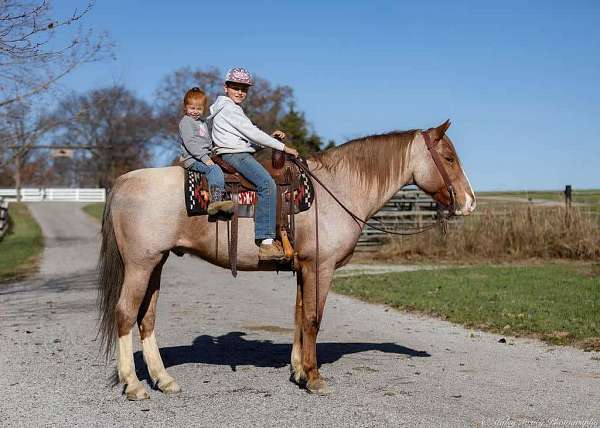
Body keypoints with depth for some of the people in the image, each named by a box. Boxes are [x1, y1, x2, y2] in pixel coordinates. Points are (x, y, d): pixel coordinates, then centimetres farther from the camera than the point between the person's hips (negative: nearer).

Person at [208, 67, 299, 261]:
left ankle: (278, 234, 11)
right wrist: (282, 147, -9)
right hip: (234, 154, -11)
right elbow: (252, 133, -13)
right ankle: (266, 243, -35)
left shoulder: (234, 109, 25)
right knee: (267, 184, -28)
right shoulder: (227, 108, -8)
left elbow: (247, 136, 22)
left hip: (240, 154, 11)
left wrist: (272, 137, 7)